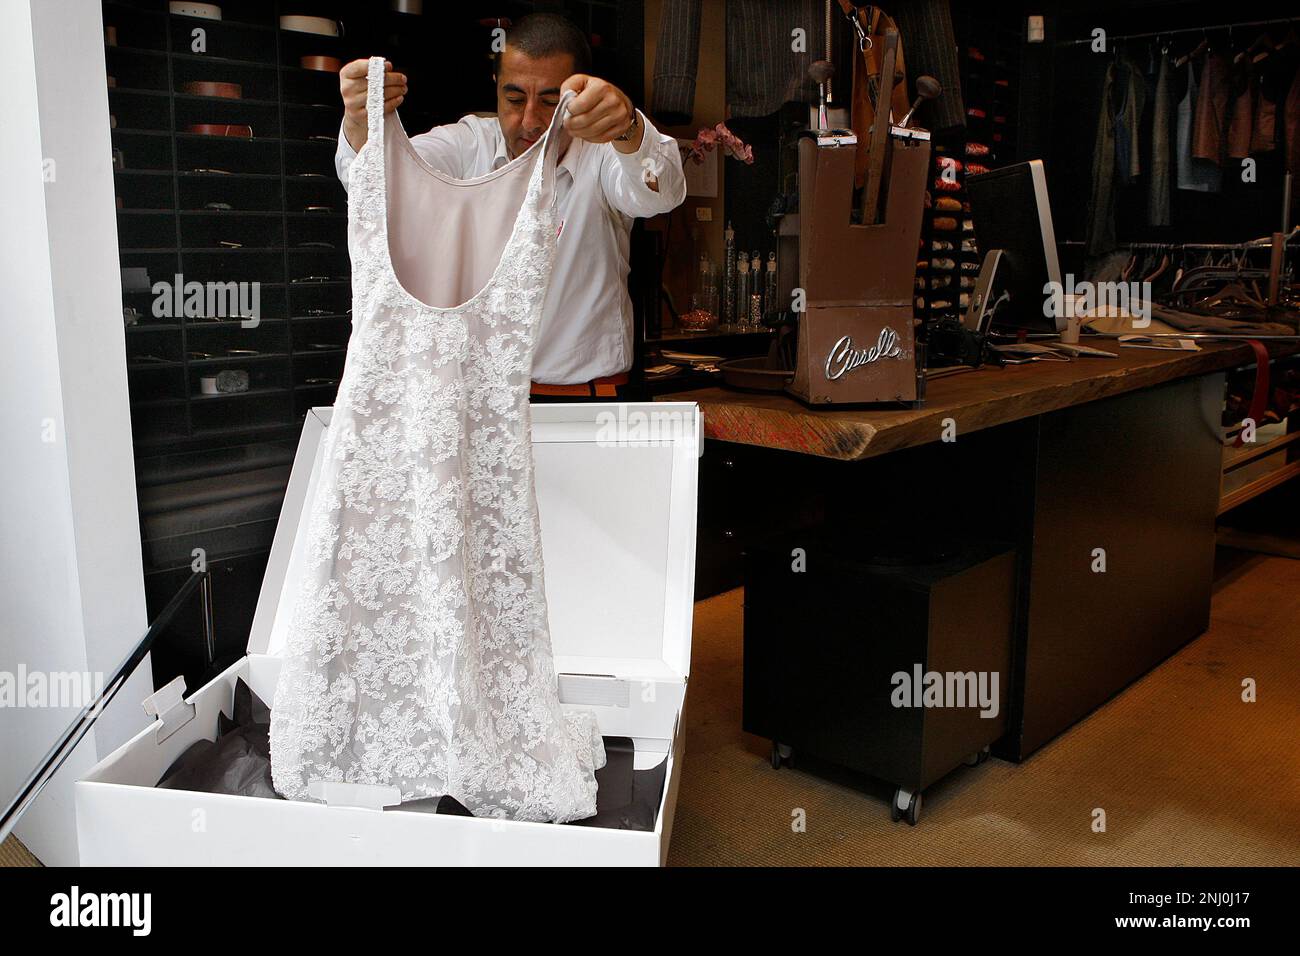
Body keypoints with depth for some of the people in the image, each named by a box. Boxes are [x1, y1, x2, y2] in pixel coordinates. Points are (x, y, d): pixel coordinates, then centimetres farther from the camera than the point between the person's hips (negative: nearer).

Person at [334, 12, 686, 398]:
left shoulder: (603, 150, -1)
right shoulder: (469, 145, 3)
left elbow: (659, 192, -22)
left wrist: (627, 128, -45)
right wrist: (361, 123, -37)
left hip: (588, 390, -1)